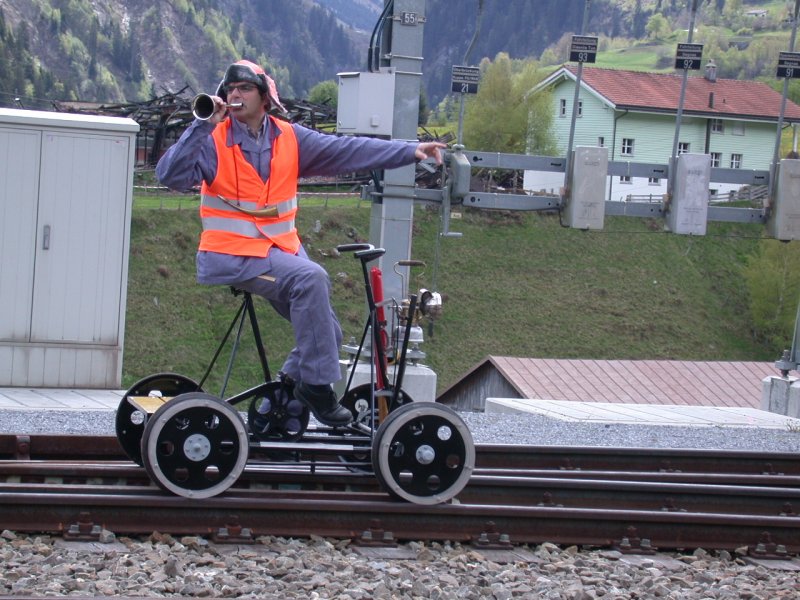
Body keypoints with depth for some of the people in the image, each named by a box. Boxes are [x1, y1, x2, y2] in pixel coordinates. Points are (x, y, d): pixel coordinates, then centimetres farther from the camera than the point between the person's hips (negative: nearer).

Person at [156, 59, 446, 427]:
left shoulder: (289, 138, 6)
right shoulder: (213, 141, -5)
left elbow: (347, 151, 4)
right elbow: (170, 175, -19)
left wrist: (410, 151, -2)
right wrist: (203, 125, -25)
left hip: (282, 249, 6)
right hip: (232, 255, -6)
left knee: (326, 333, 0)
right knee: (311, 278, -29)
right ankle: (316, 385, -22)